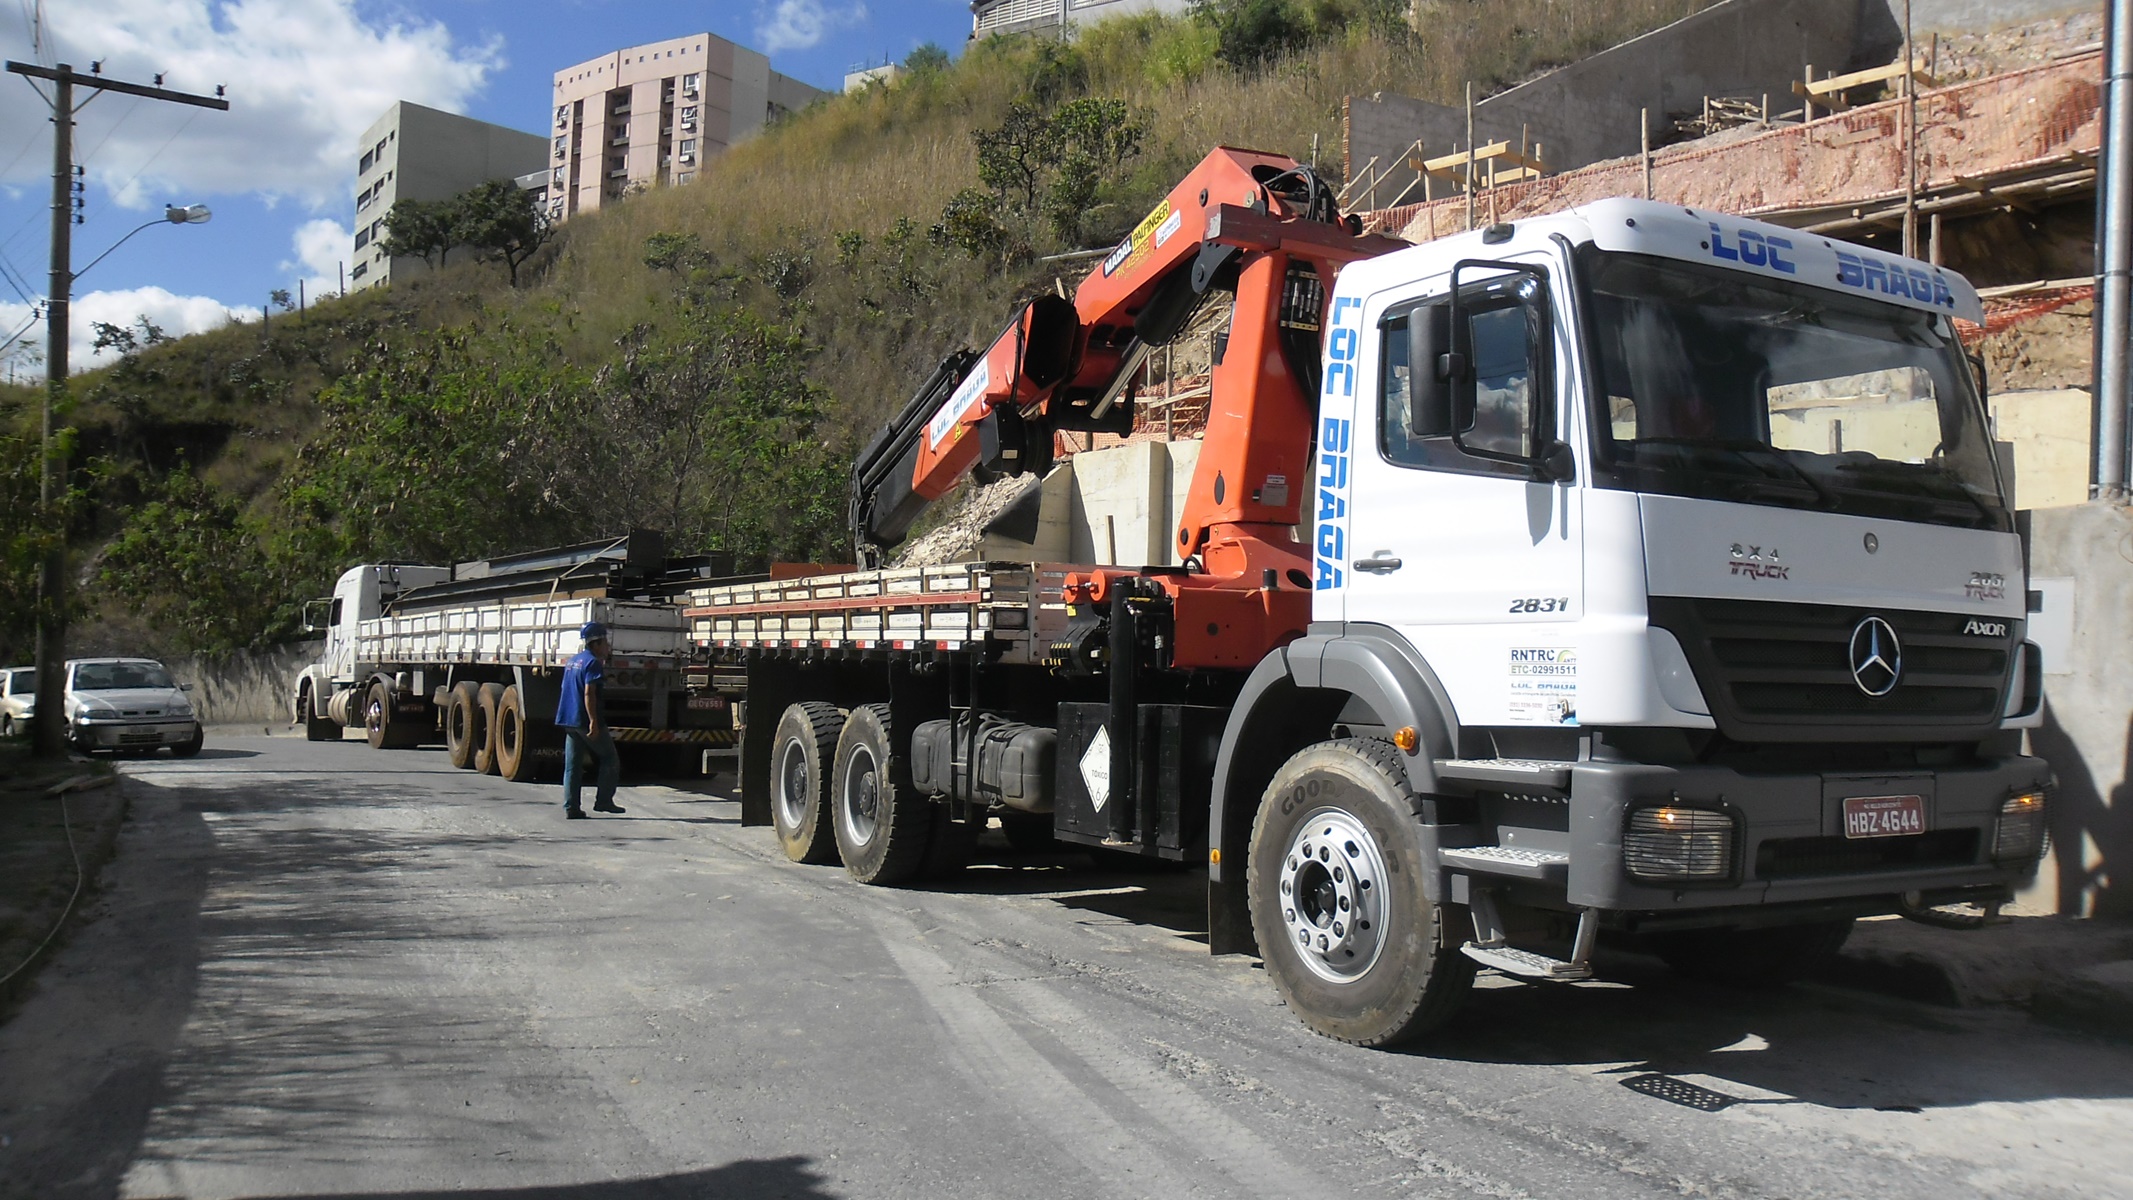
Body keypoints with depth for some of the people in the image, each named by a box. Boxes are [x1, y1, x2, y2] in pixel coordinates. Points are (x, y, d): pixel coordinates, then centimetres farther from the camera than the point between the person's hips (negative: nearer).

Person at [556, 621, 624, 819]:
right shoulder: (593, 662, -11)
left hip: (569, 720, 8)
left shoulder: (573, 660, 17)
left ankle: (571, 807, 2)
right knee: (610, 758, 4)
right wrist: (594, 721, -25)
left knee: (572, 765, 6)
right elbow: (589, 693, -21)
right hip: (585, 720, -8)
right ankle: (603, 801, 1)